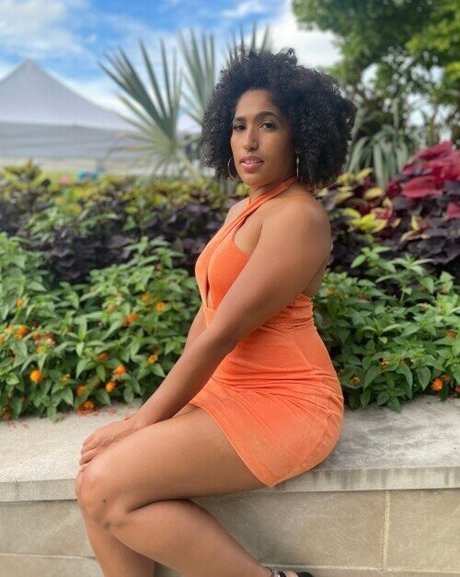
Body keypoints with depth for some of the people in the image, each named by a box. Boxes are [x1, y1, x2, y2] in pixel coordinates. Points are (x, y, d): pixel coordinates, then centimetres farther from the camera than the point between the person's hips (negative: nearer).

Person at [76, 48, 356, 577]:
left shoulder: (296, 216, -16)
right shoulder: (243, 210, 14)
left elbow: (223, 334, -19)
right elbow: (207, 315, 13)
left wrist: (143, 422, -12)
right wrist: (161, 411, 5)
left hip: (281, 404, -8)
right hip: (225, 393, 8)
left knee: (107, 489, -18)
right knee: (95, 482, -4)